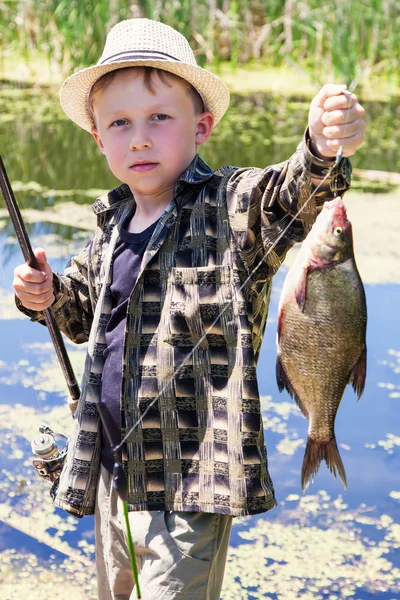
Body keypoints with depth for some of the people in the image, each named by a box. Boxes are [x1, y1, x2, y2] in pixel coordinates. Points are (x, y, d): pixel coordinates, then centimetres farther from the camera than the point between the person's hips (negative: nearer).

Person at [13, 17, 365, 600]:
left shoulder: (233, 209, -13)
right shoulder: (113, 225, 7)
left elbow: (288, 197, -36)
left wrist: (322, 153, -57)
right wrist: (49, 295, 2)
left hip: (192, 481, -7)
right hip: (113, 467, 7)